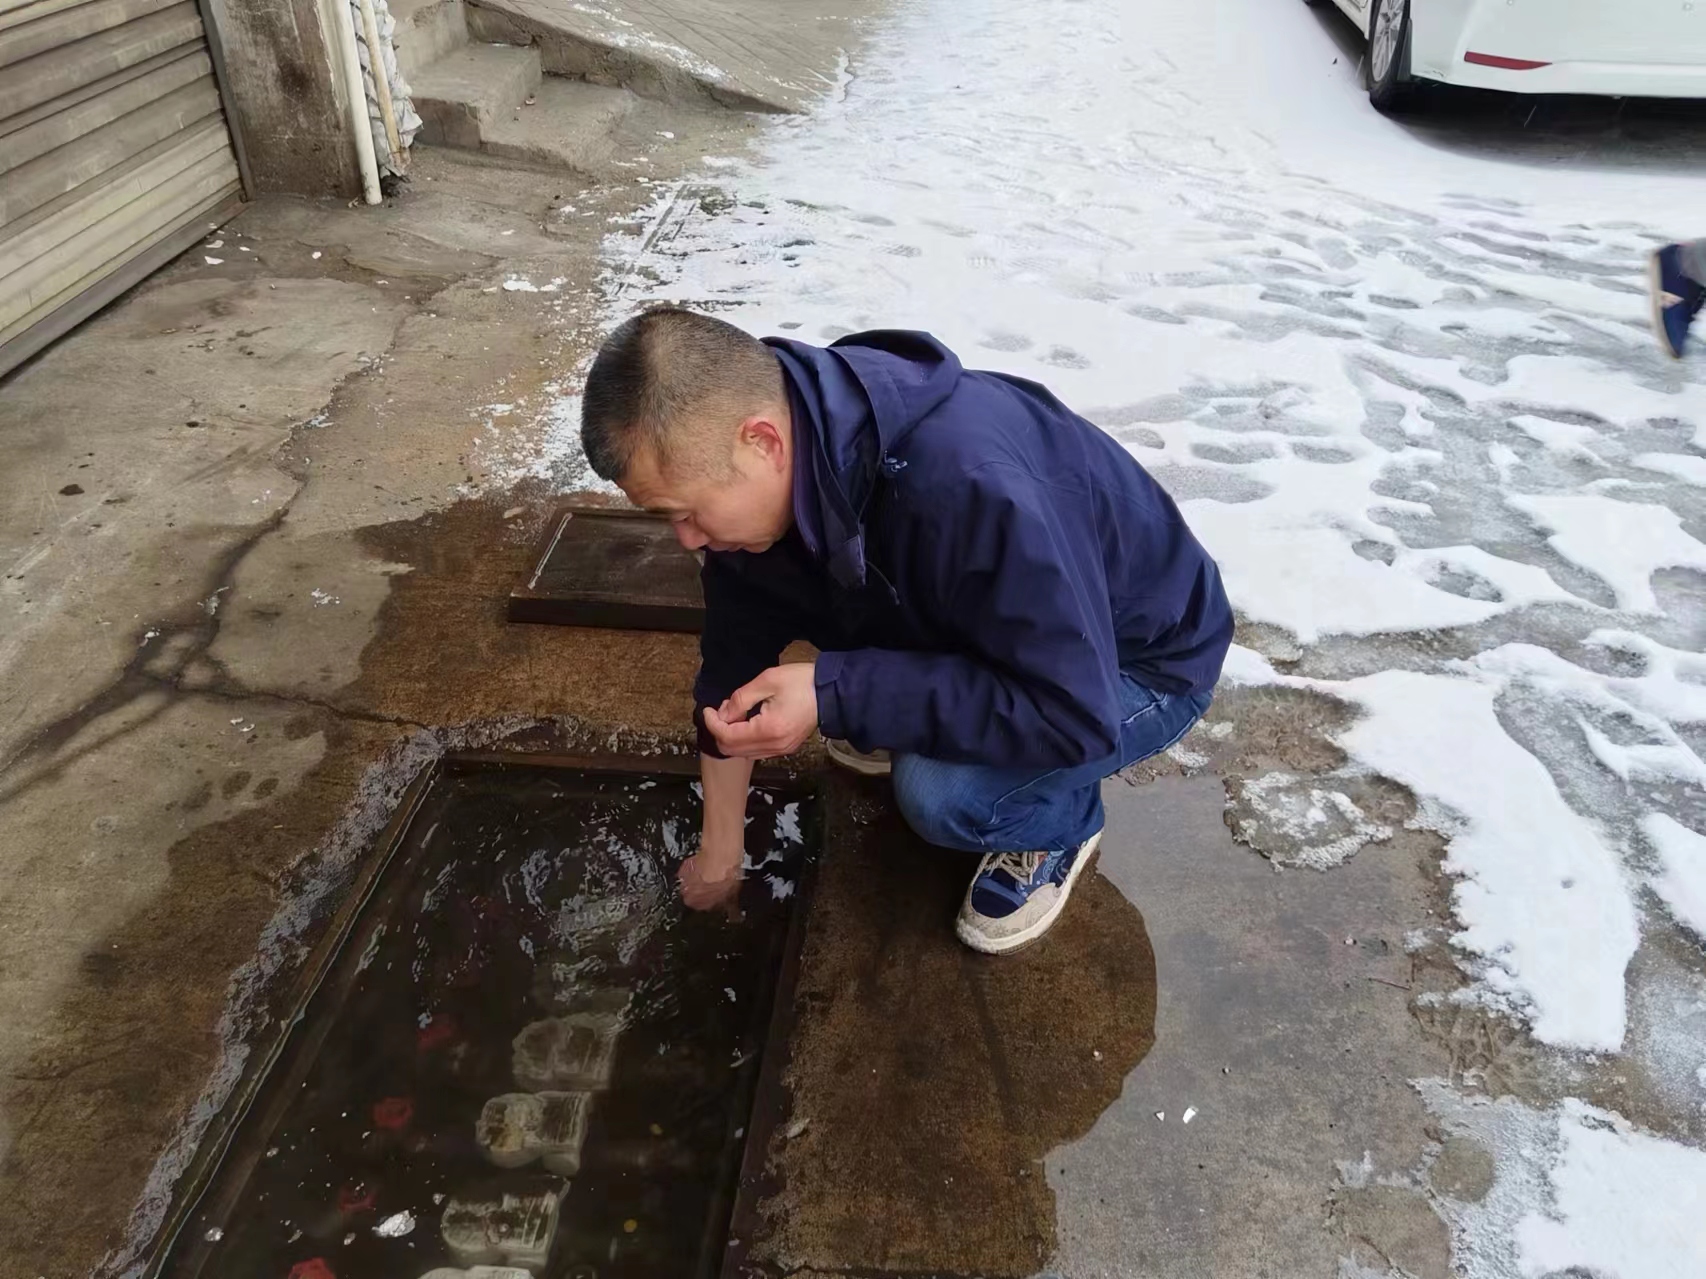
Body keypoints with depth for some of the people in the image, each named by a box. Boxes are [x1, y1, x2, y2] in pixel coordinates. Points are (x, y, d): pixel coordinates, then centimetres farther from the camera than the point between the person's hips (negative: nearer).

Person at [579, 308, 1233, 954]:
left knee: (937, 790, -31)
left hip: (1144, 658, -6)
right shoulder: (772, 473, -17)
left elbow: (1072, 715, -36)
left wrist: (834, 694, -38)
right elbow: (735, 657, -7)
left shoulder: (970, 488, -42)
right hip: (982, 629, 7)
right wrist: (718, 853, 3)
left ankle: (1062, 819, 2)